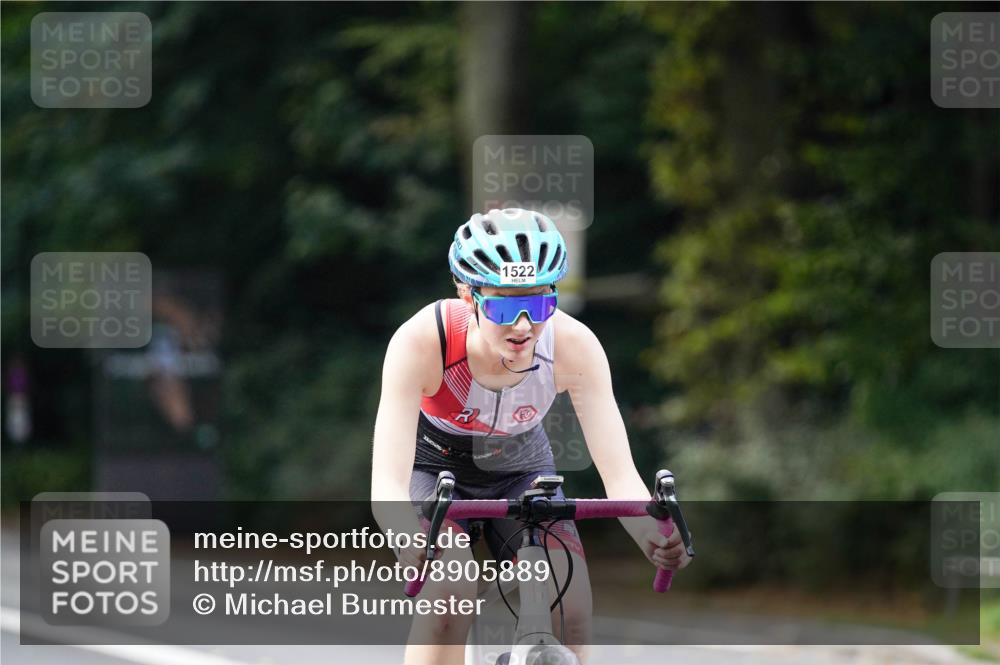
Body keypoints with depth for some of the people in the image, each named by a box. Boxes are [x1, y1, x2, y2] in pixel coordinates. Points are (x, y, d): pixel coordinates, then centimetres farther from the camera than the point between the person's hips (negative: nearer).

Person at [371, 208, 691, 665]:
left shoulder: (574, 345, -28)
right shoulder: (422, 341, -35)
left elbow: (620, 474, -28)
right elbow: (387, 483, -40)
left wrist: (652, 533, -51)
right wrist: (410, 537, -62)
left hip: (520, 471, 2)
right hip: (433, 469, -2)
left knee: (569, 610, -20)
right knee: (451, 594, -30)